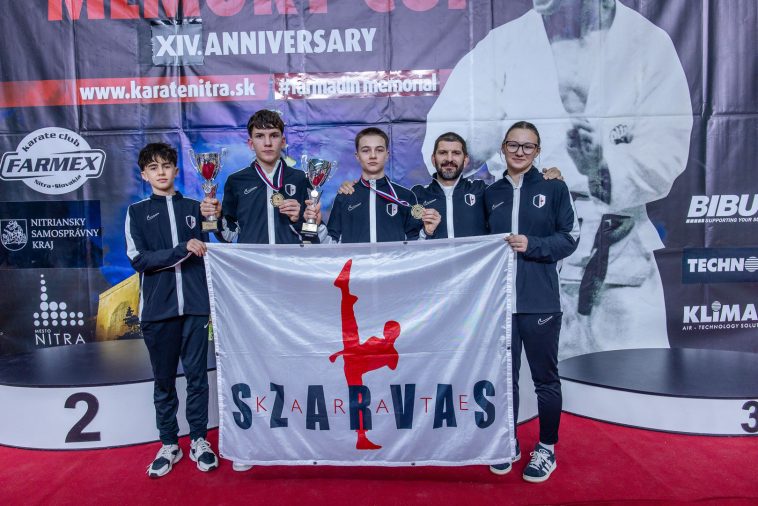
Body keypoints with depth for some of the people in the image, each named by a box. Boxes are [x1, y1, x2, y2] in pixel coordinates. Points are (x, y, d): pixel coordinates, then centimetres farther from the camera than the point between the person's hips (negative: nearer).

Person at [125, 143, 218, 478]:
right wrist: (183, 250, -12)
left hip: (195, 305, 0)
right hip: (157, 308, 0)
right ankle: (169, 444, 22)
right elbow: (139, 259, -5)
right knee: (164, 380, 9)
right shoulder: (137, 212, 7)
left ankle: (198, 440, 18)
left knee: (197, 375, 4)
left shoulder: (195, 207, 10)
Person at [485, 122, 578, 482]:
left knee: (545, 377, 7)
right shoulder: (491, 193, 12)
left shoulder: (553, 188, 2)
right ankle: (509, 443, 28)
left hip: (540, 301, -3)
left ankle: (547, 448, 24)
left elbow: (569, 237, -1)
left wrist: (531, 245, -14)